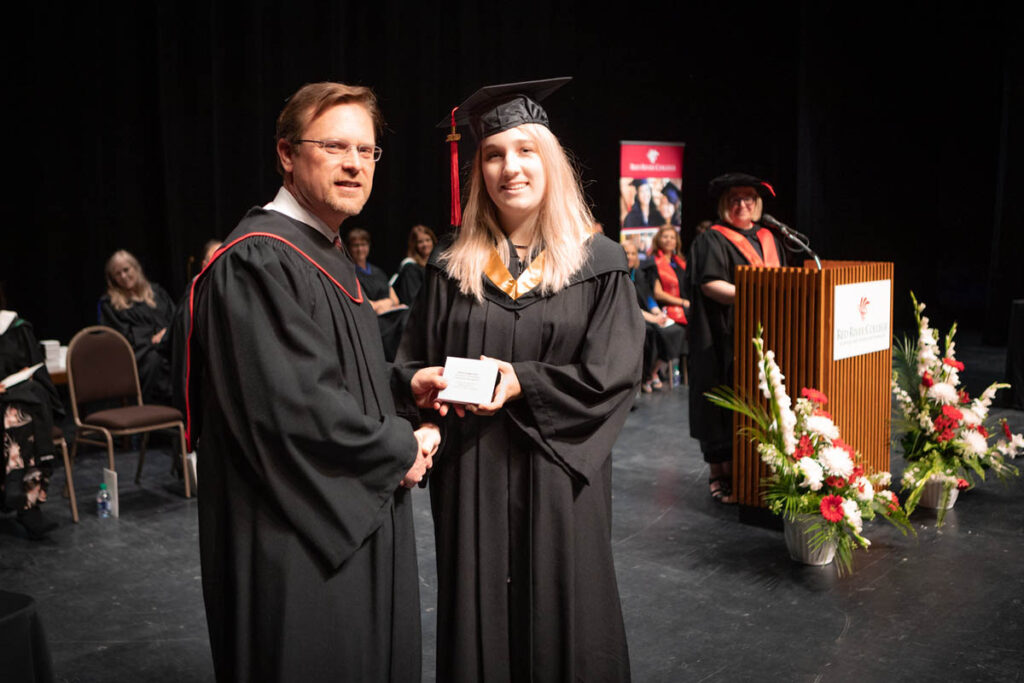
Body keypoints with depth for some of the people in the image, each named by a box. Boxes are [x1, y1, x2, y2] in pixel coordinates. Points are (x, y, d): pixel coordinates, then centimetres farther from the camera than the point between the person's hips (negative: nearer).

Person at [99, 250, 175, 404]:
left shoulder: (156, 291, 26)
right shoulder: (109, 303, 16)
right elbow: (124, 337, 5)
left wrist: (168, 332, -4)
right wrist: (154, 339, -6)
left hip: (167, 347, 3)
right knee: (154, 359, -38)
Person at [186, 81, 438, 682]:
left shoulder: (331, 258, 12)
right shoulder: (258, 262, -20)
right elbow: (294, 405, -26)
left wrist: (405, 434, 2)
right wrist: (399, 450, -13)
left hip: (355, 518, 10)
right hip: (298, 544, -10)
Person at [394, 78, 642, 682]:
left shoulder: (599, 262, -1)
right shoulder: (452, 264, 6)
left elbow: (614, 374, -8)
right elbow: (412, 360, 10)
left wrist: (522, 383, -18)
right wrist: (420, 382, -13)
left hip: (556, 473, -2)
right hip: (471, 473, 2)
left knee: (560, 613, 8)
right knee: (479, 612, 10)